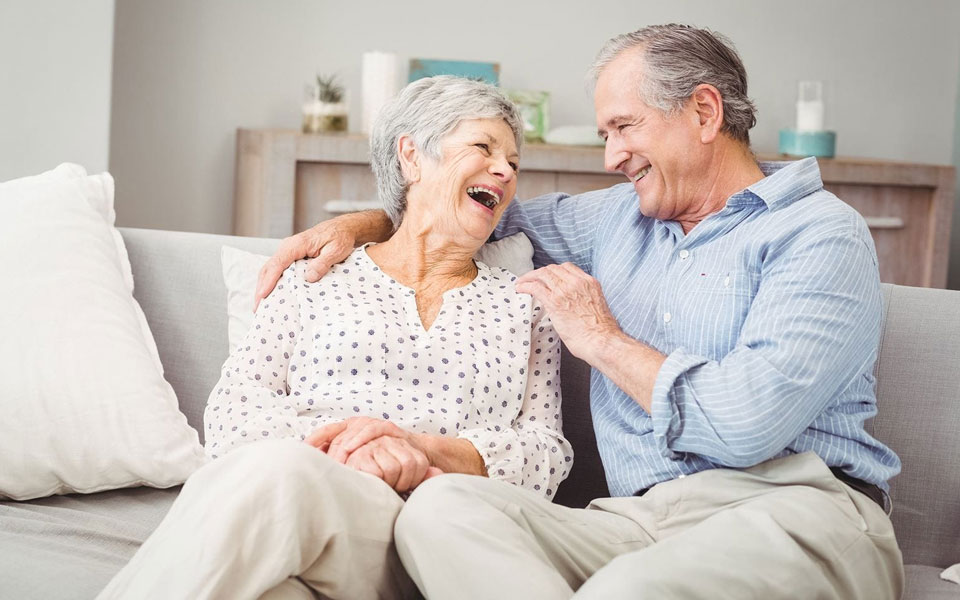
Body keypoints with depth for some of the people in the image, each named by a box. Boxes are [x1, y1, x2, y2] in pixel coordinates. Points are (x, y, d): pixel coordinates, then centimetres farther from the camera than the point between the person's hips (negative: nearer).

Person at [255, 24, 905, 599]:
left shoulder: (820, 234, -1)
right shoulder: (620, 216, 22)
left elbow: (747, 424, -16)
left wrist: (602, 340, -1)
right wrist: (357, 223, 24)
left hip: (794, 507, -7)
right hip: (641, 519, 8)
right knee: (441, 506, -23)